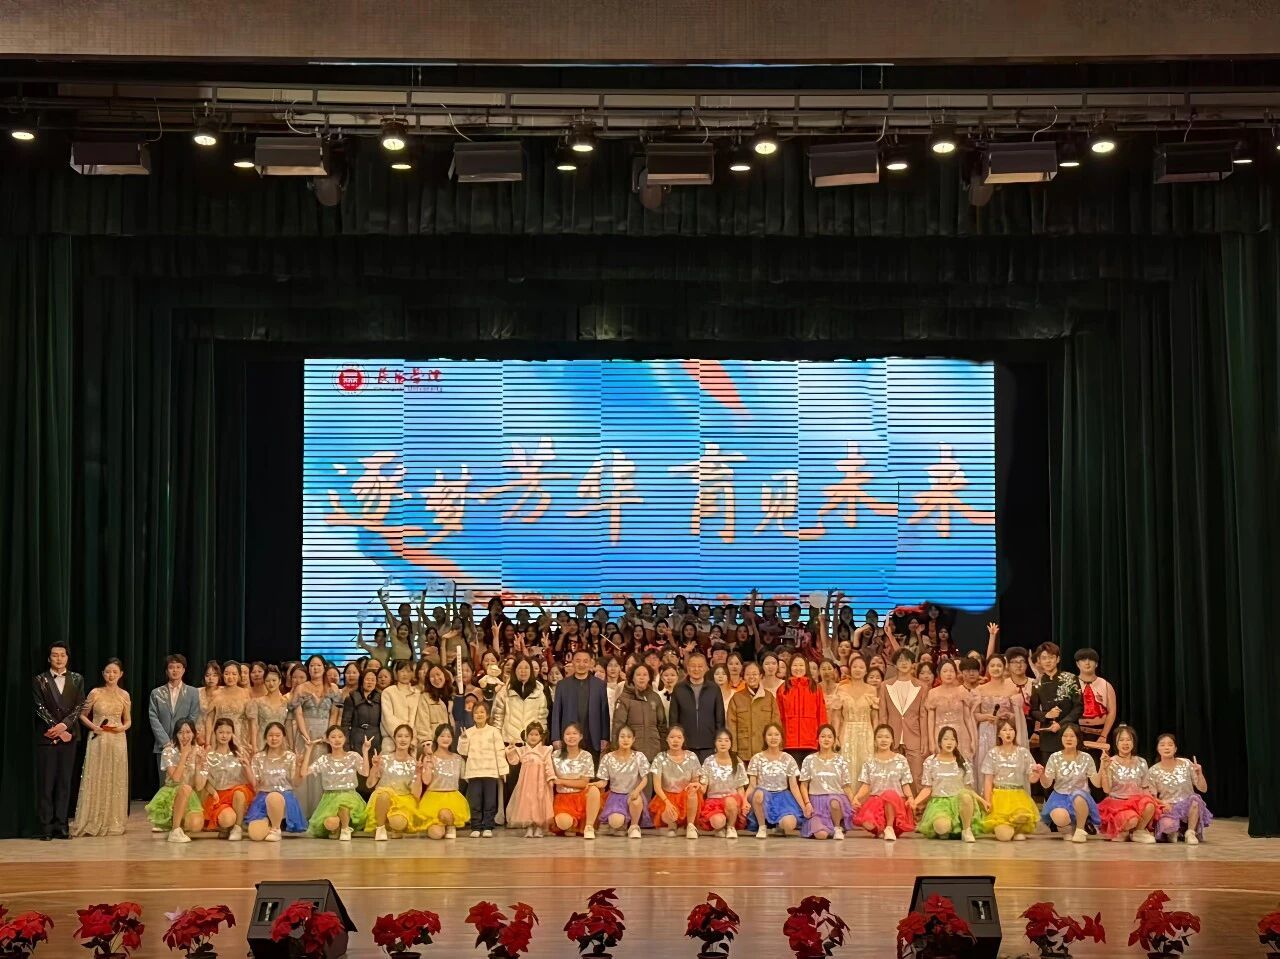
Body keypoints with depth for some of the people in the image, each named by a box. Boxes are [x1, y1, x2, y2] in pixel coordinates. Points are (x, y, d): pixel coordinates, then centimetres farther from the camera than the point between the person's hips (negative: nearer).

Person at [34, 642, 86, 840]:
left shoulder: (76, 679, 10)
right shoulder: (39, 680, 3)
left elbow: (79, 707, 2)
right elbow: (41, 709, -4)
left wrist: (65, 725, -13)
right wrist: (57, 730, -11)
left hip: (68, 735, 2)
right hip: (46, 737, -2)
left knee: (64, 782, 3)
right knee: (45, 783, -2)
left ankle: (61, 825, 5)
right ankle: (46, 827, 0)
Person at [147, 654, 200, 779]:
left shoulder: (193, 692, 7)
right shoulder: (156, 693, 10)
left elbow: (193, 720, 2)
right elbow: (154, 719, 3)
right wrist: (166, 742, -8)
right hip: (163, 747, 1)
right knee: (165, 786, 0)